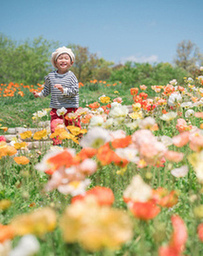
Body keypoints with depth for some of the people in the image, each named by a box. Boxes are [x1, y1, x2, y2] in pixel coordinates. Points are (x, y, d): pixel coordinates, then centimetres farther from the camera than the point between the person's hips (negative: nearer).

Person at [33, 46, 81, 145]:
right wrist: (39, 94, 5)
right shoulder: (50, 76, 5)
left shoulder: (71, 76, -4)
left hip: (70, 107, -2)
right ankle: (57, 144, 5)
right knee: (54, 127, -6)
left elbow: (75, 90, -11)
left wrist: (64, 90, -23)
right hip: (56, 108, 2)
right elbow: (47, 90, 18)